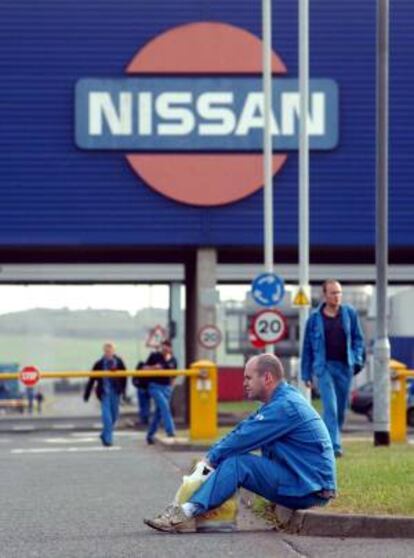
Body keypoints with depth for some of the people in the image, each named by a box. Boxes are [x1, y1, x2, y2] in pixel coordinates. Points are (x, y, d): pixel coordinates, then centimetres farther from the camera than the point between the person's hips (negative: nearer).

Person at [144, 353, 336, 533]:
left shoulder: (285, 406, -17)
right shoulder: (279, 402, 16)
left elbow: (245, 438, -17)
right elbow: (243, 429, 13)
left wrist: (212, 459, -5)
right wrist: (211, 457, 2)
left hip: (311, 488, -10)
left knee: (236, 463, -20)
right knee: (233, 458, 5)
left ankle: (189, 511, -28)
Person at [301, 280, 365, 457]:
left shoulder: (350, 313, 5)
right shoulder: (315, 318, 1)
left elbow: (358, 338, 10)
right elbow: (307, 347, 6)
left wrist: (357, 359, -4)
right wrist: (306, 374, 6)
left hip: (344, 367, 3)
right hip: (324, 367, -3)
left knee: (341, 409, 10)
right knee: (330, 408, -13)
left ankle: (329, 440, 27)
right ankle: (334, 446, -18)